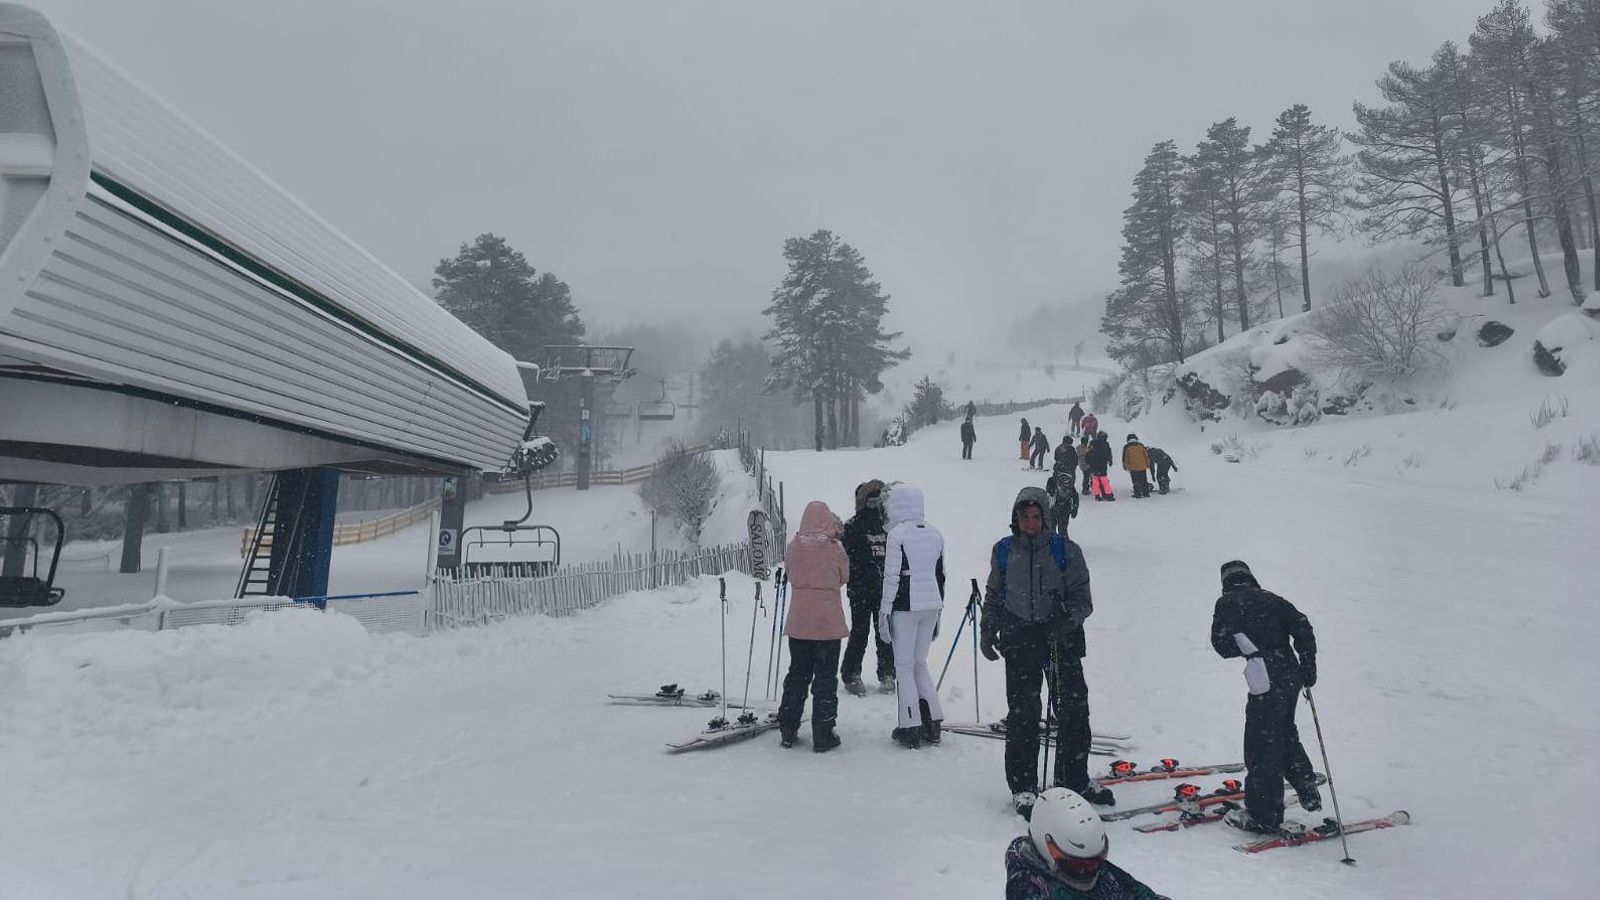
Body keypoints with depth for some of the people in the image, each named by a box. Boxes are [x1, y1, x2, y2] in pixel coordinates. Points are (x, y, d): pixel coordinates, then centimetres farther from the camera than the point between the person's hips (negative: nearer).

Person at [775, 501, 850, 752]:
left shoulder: (793, 547, -4)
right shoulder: (835, 547, -10)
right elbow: (844, 576, 5)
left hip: (798, 622, 3)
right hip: (828, 621, -3)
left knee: (797, 674, 16)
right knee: (826, 678, 7)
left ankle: (787, 731, 21)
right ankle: (822, 736, 9)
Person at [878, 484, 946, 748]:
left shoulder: (897, 534, -11)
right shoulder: (936, 534, 9)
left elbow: (892, 576, -13)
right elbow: (941, 574, 14)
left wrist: (884, 611, -6)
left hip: (905, 607, -6)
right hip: (932, 606, 6)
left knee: (904, 666, 3)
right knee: (920, 663, 17)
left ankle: (910, 728, 6)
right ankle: (932, 724, 17)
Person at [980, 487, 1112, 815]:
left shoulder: (1066, 551, 1)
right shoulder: (1003, 551, 7)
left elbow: (1082, 598, 1)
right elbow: (993, 595, 17)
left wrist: (1068, 619, -17)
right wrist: (987, 632, 11)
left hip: (1063, 638, 0)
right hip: (1019, 639, 0)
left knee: (1074, 709, 4)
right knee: (1022, 713, -2)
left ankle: (1075, 779, 23)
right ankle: (1022, 786, 9)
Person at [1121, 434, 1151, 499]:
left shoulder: (1126, 447, -1)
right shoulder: (1141, 445, 4)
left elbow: (1125, 458, 2)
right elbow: (1146, 455, 9)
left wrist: (1125, 467, 12)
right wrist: (1148, 464, 18)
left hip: (1133, 468, -2)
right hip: (1142, 467, 2)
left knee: (1136, 482, 3)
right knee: (1144, 481, 14)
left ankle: (1138, 495, 0)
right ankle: (1146, 493, 19)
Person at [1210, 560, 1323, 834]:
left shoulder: (1226, 603, 0)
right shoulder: (1271, 598, 13)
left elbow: (1221, 644, -5)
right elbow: (1302, 627, 6)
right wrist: (1309, 665, 10)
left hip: (1267, 681, -6)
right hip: (1293, 676, 6)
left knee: (1262, 747, 2)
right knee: (1285, 735, 28)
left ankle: (1264, 816, 8)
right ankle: (1308, 792, 29)